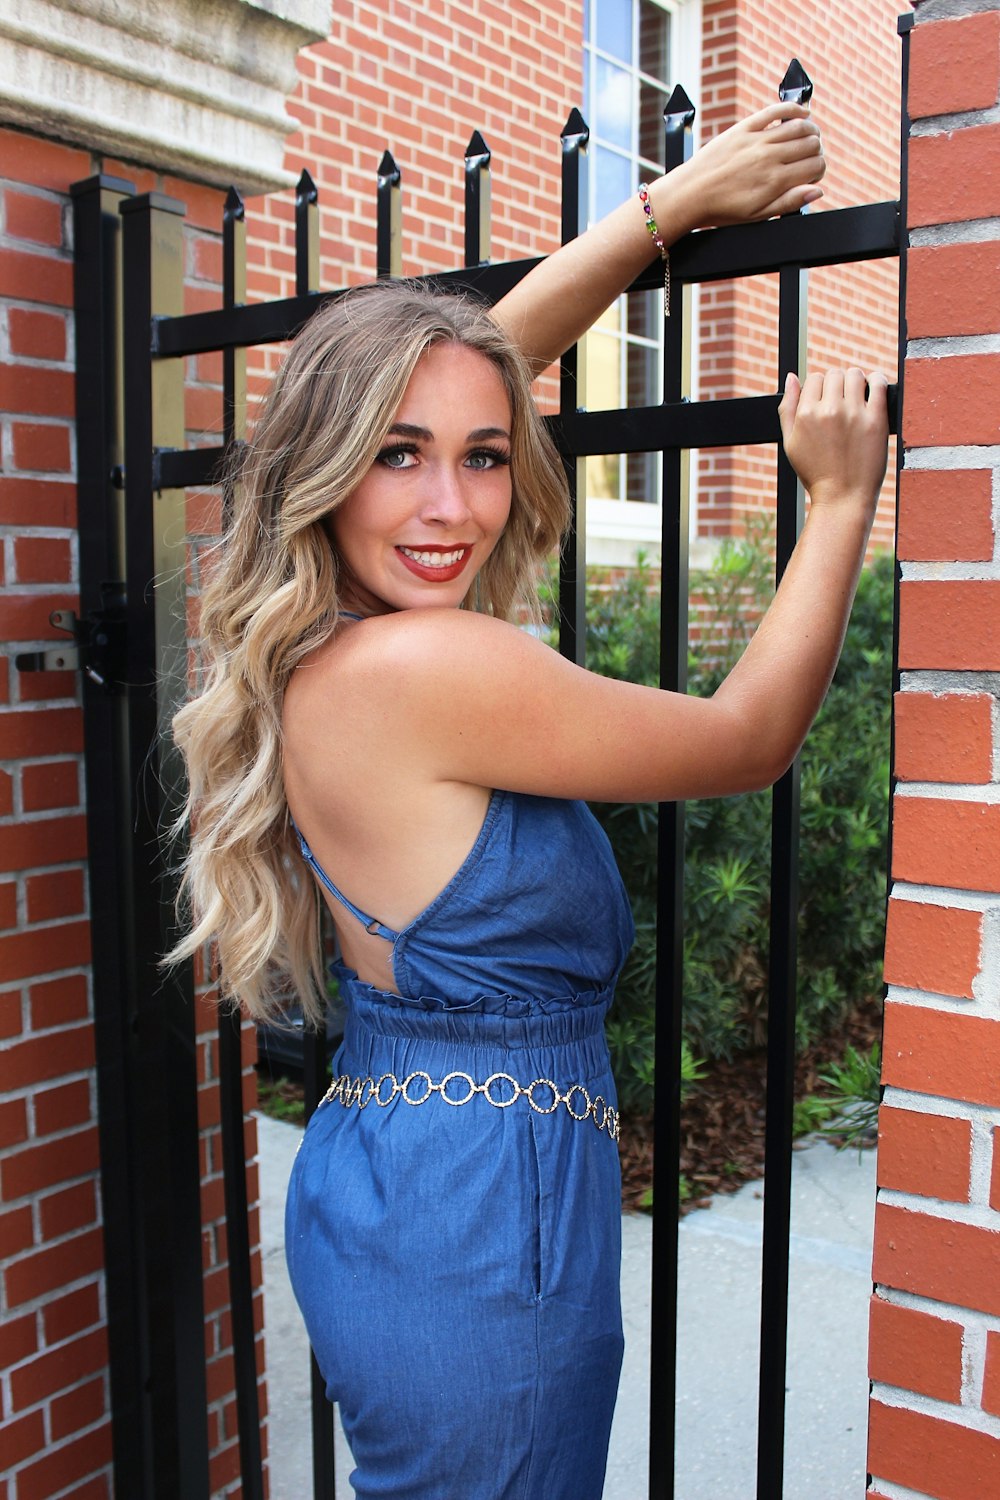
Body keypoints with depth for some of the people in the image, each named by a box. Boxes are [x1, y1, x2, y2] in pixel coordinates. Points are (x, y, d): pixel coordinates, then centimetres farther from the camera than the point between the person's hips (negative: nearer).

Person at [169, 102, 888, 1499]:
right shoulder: (433, 667, -25)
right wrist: (840, 498, 0)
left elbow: (487, 350, 12)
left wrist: (677, 199, 17)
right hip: (477, 1225, -9)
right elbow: (751, 739, -10)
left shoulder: (326, 646, 1)